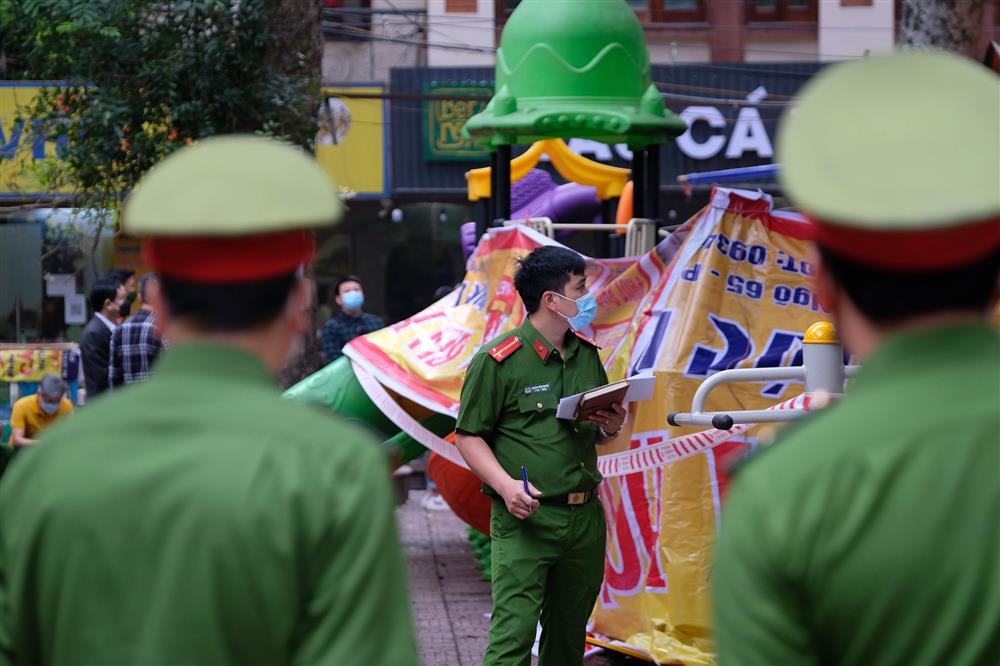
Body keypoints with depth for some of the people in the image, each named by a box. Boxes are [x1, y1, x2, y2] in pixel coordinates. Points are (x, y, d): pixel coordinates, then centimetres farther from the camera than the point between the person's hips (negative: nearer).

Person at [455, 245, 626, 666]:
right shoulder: (498, 361, -7)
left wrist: (611, 428, 2)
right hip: (525, 519, -6)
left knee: (569, 631, 11)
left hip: (586, 518, 6)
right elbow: (468, 436, -6)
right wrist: (506, 485, -19)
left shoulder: (587, 355, 13)